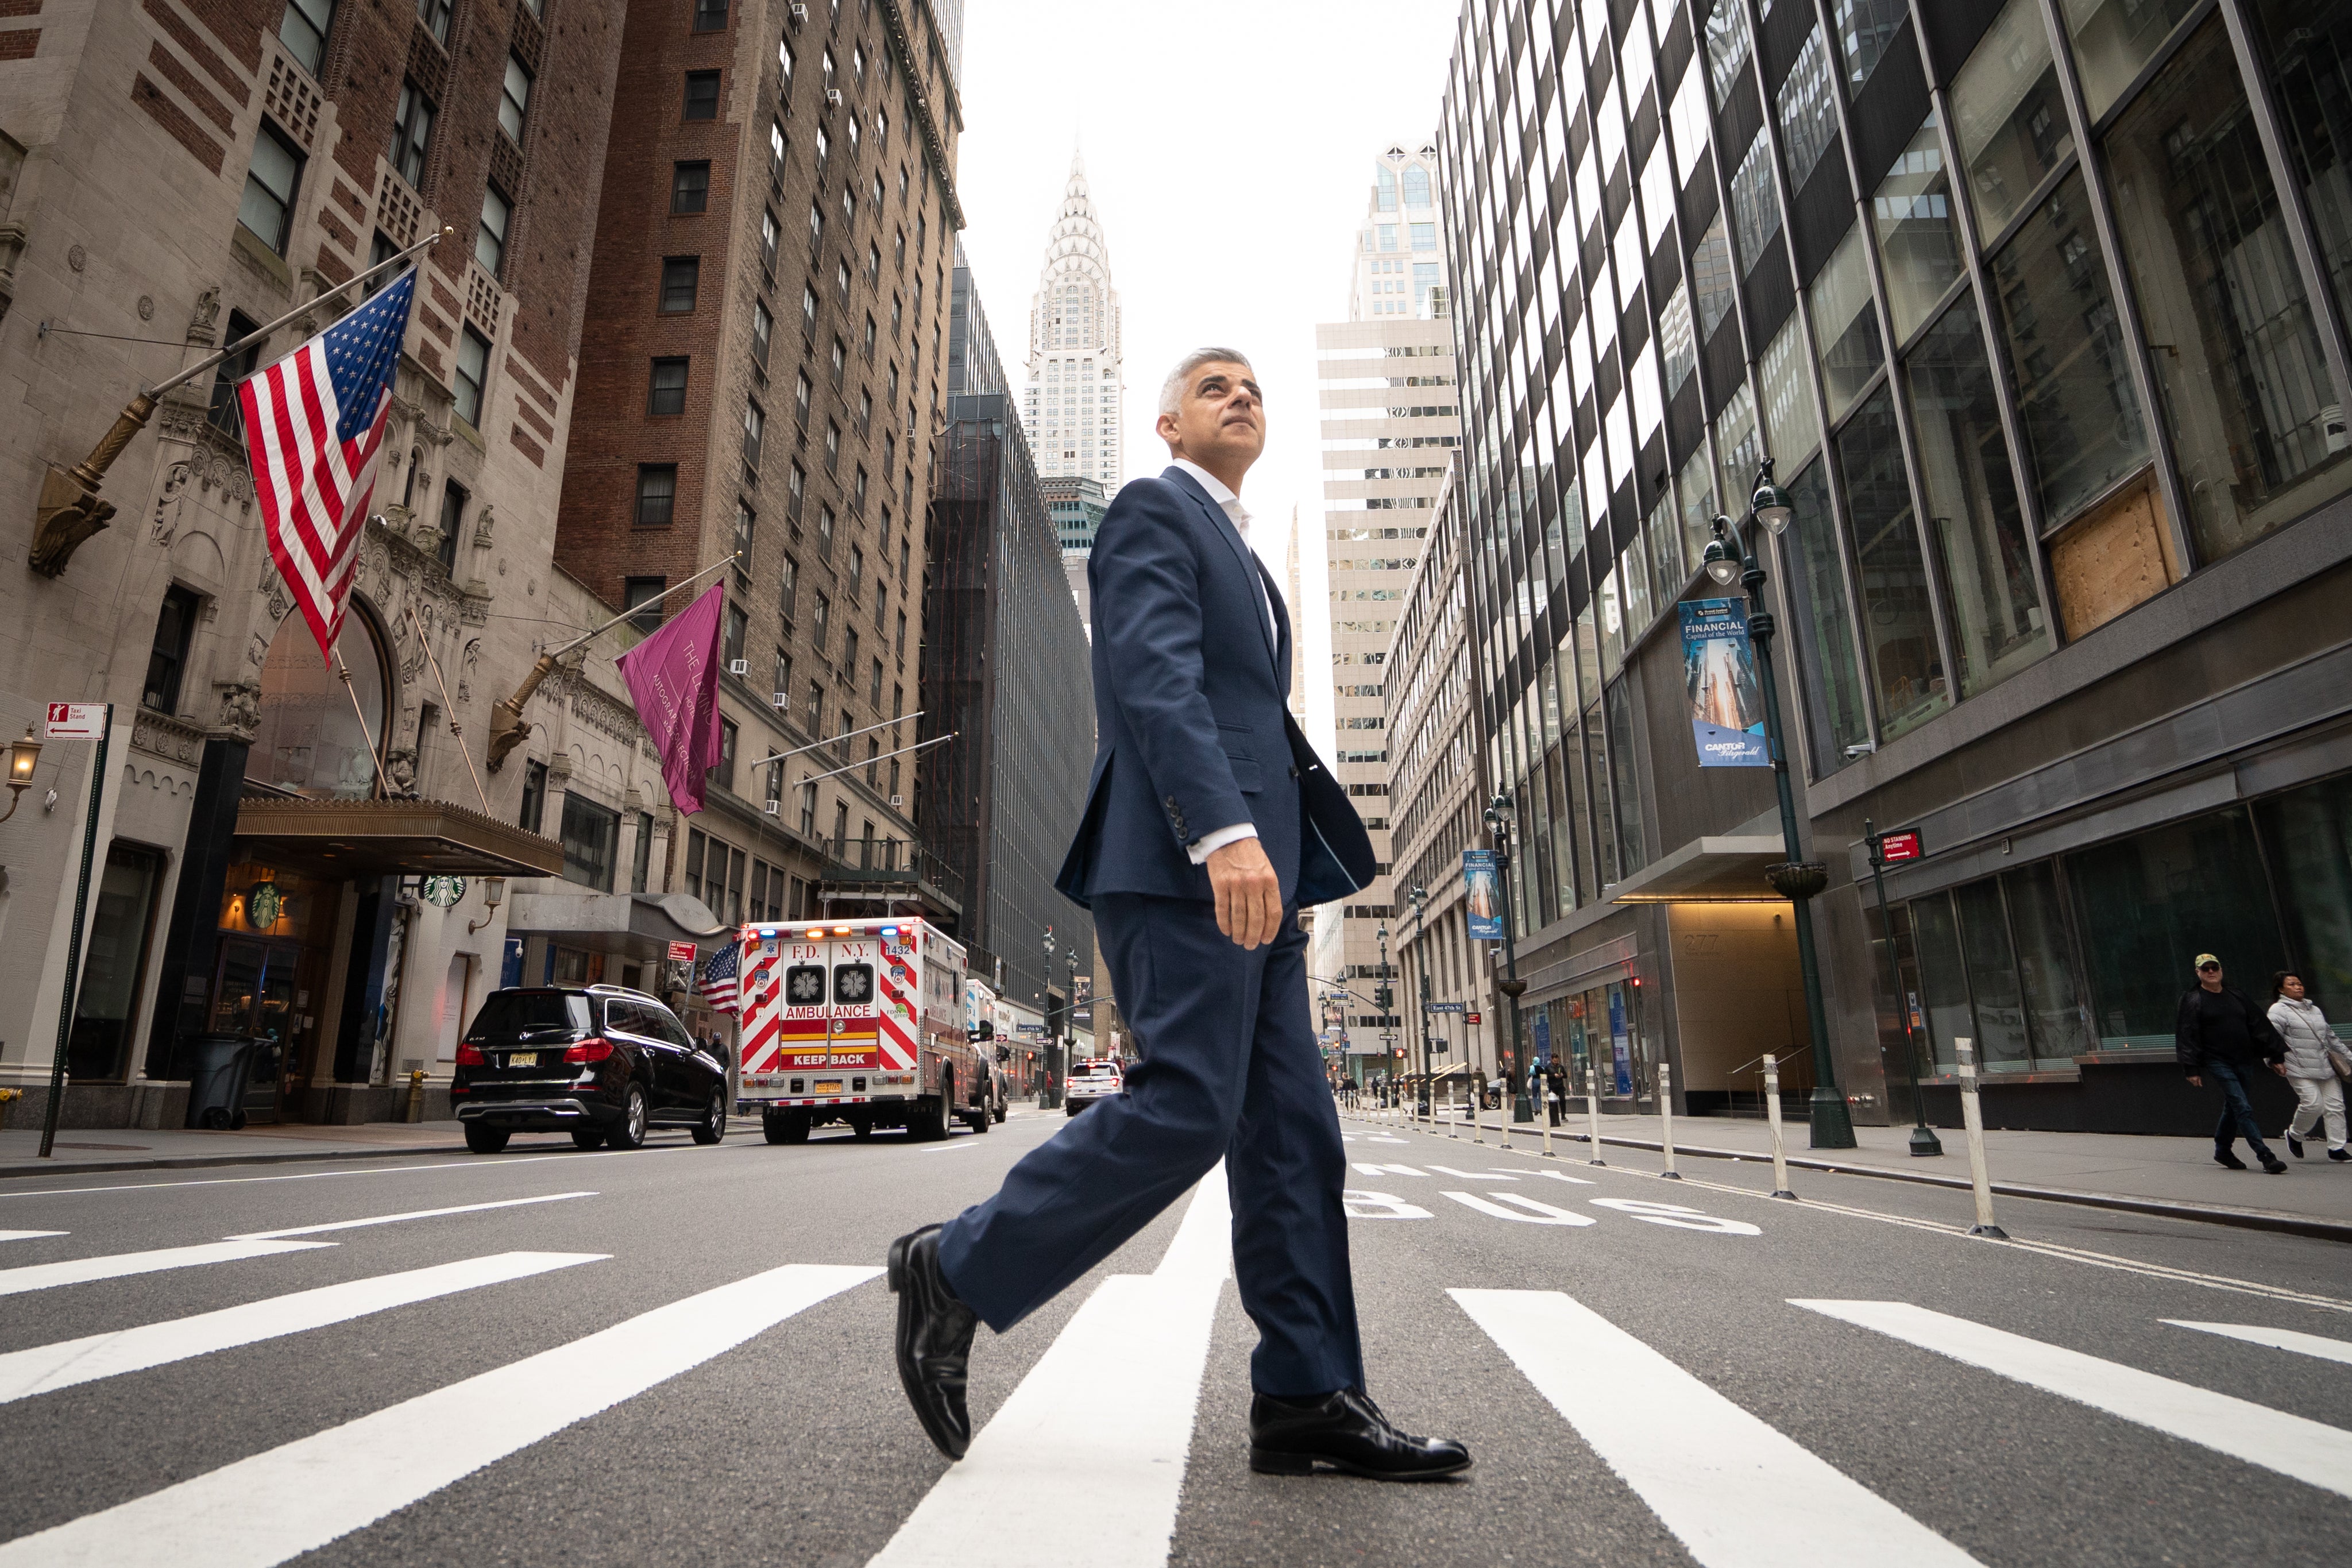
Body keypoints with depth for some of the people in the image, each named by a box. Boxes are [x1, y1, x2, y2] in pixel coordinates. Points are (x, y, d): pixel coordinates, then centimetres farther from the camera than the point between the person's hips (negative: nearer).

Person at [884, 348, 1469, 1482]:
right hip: (1182, 864, -10)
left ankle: (1307, 1401, 9)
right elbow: (1157, 676, -15)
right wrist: (1225, 832, -28)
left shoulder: (1236, 551, 31)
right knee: (1184, 1109, -13)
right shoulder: (1151, 511, 2)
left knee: (1291, 1132, 4)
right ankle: (957, 1272, 3)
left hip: (1243, 867, 10)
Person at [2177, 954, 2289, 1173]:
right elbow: (2186, 1035, -7)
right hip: (2218, 1063, -6)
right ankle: (2266, 1157, -14)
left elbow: (2260, 1027, 15)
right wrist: (2192, 1069, -12)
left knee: (2232, 1108, 15)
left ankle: (2222, 1150, 29)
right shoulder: (2191, 1000, -3)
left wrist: (2276, 1056, 7)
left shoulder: (2237, 997, 14)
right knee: (2243, 1109, -12)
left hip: (2244, 1062, 6)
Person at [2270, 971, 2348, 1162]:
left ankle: (2336, 1148, 9)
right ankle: (2294, 1135, 9)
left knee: (2335, 1105, 1)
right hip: (2300, 1069, -7)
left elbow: (2330, 1036, 28)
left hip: (2325, 1067, 7)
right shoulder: (2279, 1010, -4)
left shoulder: (2314, 1009, 20)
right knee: (2313, 1104, -15)